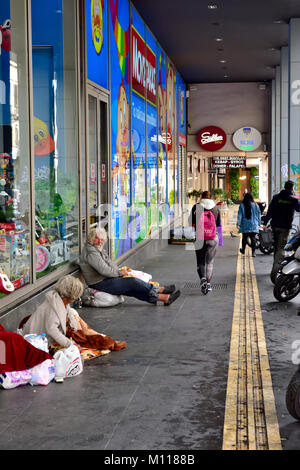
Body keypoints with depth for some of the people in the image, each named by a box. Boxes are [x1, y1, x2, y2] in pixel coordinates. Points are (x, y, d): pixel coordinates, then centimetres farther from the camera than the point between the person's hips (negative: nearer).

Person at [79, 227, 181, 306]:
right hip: (100, 284, -10)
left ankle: (165, 298, -4)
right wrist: (120, 272, -11)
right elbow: (104, 270, -25)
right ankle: (158, 290, 0)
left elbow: (109, 263, 26)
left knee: (134, 290, 1)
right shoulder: (91, 252, -20)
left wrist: (120, 269, 9)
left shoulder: (99, 249, 14)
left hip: (107, 279, 10)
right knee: (133, 282, -15)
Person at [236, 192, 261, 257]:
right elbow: (258, 214, 4)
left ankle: (243, 250, 27)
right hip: (253, 225, 0)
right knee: (253, 238, 1)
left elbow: (239, 215, -6)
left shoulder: (242, 205, -3)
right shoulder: (255, 205, -1)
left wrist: (238, 223, -7)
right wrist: (259, 223, 14)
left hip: (245, 225, 0)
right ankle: (253, 252, -4)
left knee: (244, 238, 13)